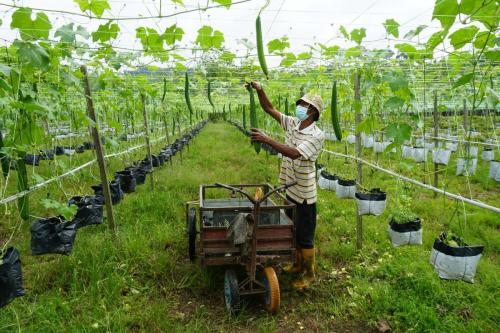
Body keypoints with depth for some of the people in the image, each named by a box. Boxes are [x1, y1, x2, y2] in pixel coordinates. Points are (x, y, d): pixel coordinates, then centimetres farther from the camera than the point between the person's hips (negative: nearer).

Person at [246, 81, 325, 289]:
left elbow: (294, 153, -32)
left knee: (305, 237, 5)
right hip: (289, 190, 8)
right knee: (293, 232, 22)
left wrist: (266, 139, -36)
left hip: (304, 194, -8)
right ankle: (298, 264, 41)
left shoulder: (317, 135, -20)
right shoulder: (292, 123, 2)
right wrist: (259, 90, -15)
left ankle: (309, 274, 24)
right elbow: (269, 109, 1)